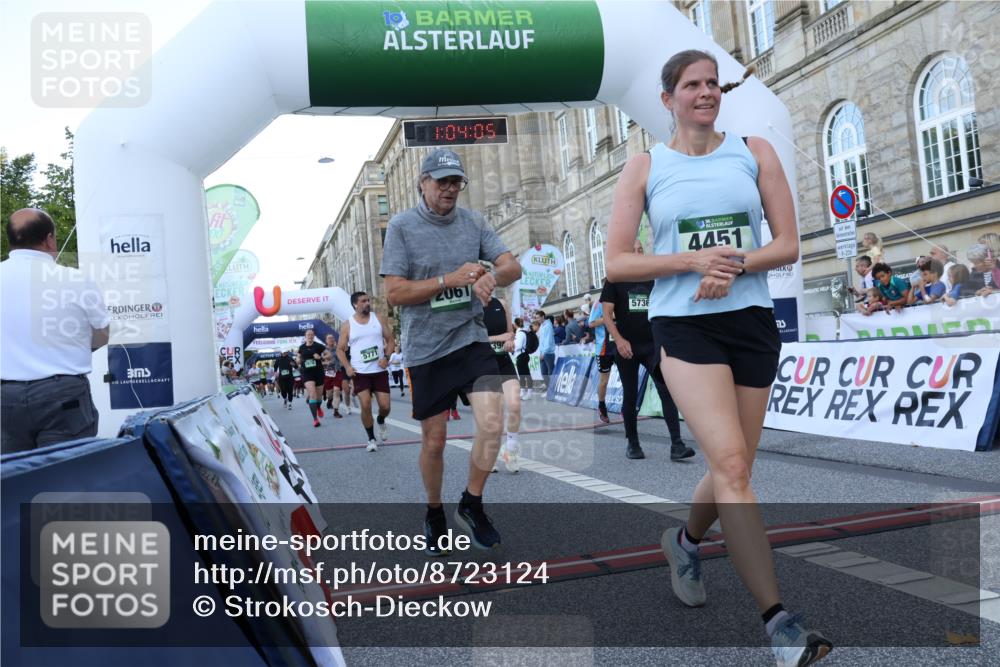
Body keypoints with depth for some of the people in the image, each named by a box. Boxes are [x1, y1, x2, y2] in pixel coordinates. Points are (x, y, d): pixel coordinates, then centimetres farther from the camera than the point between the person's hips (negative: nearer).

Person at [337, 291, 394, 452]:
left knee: (385, 406, -2)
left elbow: (391, 340, 7)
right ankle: (371, 439, 9)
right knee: (365, 406, -9)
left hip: (380, 370, 1)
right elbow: (340, 349, 6)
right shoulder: (347, 325, 0)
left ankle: (381, 421, 34)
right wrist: (347, 367, -9)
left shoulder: (378, 319, 3)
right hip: (360, 372, -1)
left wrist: (386, 357, -10)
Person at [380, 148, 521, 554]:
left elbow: (513, 267, 0)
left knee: (492, 424, -13)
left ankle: (471, 505, 11)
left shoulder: (474, 222, 5)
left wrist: (491, 275, -23)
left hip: (471, 339, 2)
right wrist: (450, 279, -19)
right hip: (425, 348, -2)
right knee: (434, 441, 8)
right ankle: (434, 513, 33)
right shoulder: (402, 226, -5)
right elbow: (394, 292, -10)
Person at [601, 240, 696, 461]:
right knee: (630, 395, 5)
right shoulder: (614, 280, 3)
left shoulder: (652, 280, 12)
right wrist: (619, 340, -18)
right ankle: (632, 443, 19)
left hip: (653, 346, 2)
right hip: (627, 348, -2)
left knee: (667, 391, -11)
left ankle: (677, 445, -15)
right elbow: (607, 314, -5)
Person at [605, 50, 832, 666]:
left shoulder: (755, 152, 9)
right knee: (732, 465, -16)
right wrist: (693, 259, -14)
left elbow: (789, 245, 6)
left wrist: (737, 264, -13)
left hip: (752, 321, 3)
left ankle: (685, 540, 42)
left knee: (733, 467, 11)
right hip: (684, 326, -3)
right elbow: (616, 264, -2)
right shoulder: (645, 167, 4)